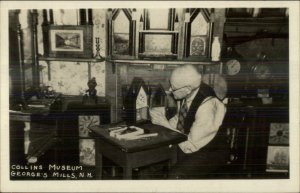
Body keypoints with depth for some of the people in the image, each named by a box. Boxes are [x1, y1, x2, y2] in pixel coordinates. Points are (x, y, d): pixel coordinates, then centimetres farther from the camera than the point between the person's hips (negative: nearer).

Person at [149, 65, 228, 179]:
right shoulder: (186, 95, -10)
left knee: (177, 174, -27)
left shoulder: (207, 106, -31)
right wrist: (163, 121, -10)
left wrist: (165, 124, -23)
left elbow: (191, 145, -26)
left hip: (210, 153, -6)